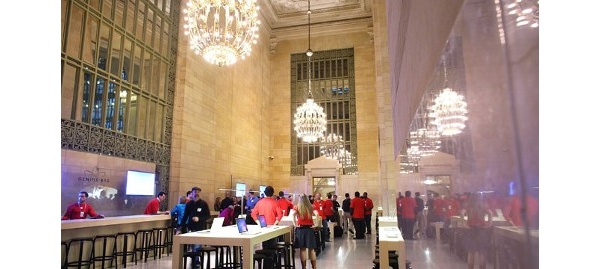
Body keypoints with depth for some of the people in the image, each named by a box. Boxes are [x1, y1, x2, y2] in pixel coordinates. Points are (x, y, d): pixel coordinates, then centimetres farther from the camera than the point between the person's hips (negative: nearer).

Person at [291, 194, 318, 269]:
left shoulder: (297, 207, 1)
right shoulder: (311, 207, 3)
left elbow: (293, 214, -15)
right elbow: (316, 214, -10)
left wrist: (295, 224, -9)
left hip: (300, 228, -1)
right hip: (309, 228, 1)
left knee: (302, 249, 5)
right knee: (311, 249, 9)